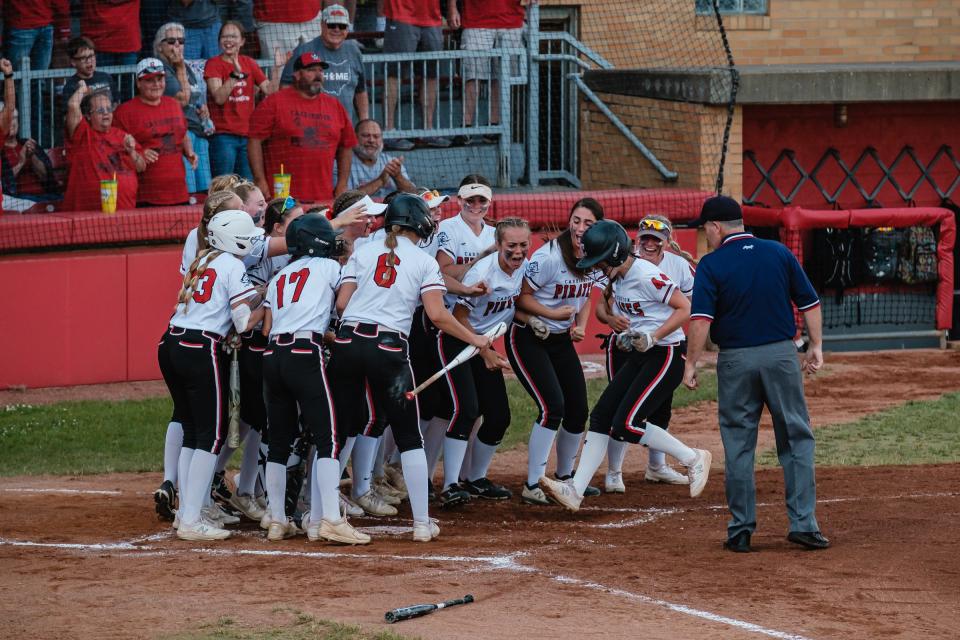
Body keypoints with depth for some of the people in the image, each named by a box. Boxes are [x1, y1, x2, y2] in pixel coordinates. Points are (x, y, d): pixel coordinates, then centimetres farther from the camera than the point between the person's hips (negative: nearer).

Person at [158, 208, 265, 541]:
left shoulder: (201, 261, 19)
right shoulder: (233, 267, -4)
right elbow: (245, 322, -10)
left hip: (170, 346, 8)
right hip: (202, 351, -8)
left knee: (192, 430, 17)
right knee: (211, 435, -3)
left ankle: (187, 511, 20)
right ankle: (191, 521, -7)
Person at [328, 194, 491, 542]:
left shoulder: (363, 252, 11)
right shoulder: (424, 262, 5)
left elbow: (341, 303, 5)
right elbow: (437, 314, -4)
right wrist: (474, 339, 7)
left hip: (347, 343, 2)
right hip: (389, 350, -2)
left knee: (336, 431, 9)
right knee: (409, 437, 8)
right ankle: (422, 523, 6)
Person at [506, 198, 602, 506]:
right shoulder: (549, 256, -22)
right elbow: (520, 296, -16)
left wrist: (581, 325, 1)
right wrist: (552, 314, -26)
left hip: (561, 340, 7)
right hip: (528, 338, -7)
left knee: (578, 409, 8)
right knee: (553, 405, -18)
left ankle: (565, 476, 30)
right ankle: (532, 486, -12)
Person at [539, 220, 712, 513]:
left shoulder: (646, 276, -20)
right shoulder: (617, 277, 7)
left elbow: (685, 308, -19)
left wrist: (653, 337, -22)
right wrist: (631, 332, 10)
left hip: (667, 355, -9)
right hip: (641, 356, 9)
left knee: (626, 424, -14)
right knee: (601, 415, 2)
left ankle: (693, 459, 2)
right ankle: (575, 490, 0)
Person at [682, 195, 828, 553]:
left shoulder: (712, 264, -6)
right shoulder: (779, 253, 5)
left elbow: (701, 319, -15)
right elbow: (810, 304, 5)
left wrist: (691, 364, -10)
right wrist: (816, 346, 11)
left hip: (736, 361, -2)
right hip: (782, 355, 2)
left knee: (738, 447, 7)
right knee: (796, 440, 7)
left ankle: (741, 530, 9)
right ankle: (803, 523, -1)